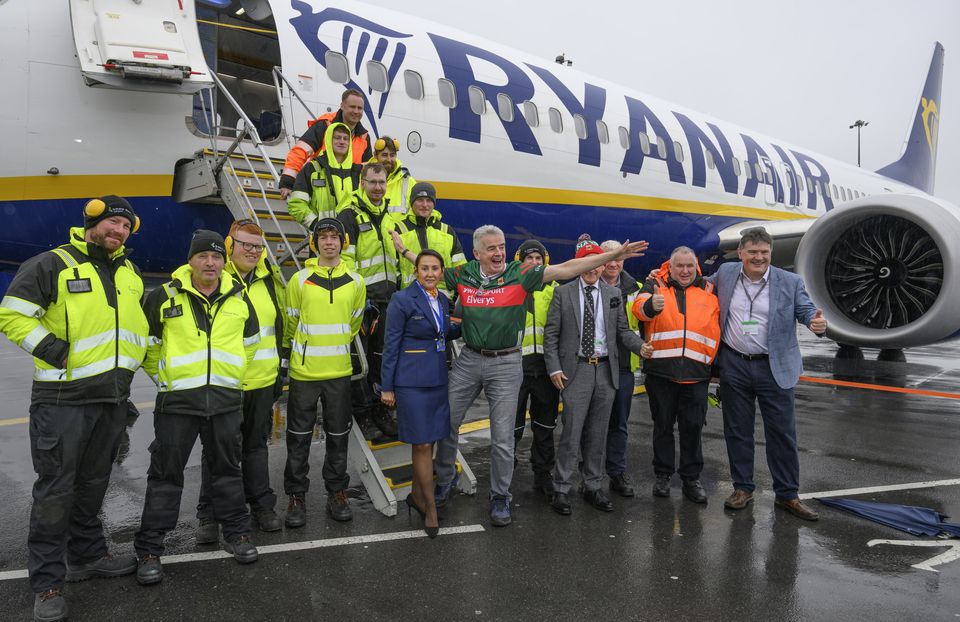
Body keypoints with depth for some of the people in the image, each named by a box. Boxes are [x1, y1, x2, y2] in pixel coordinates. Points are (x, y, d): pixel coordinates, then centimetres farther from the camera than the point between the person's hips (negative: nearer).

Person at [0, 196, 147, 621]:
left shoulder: (130, 274, 13)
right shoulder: (52, 265, -8)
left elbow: (140, 325, 26)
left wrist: (132, 360, 13)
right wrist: (52, 349, -17)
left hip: (113, 396, 6)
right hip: (63, 398, -6)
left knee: (94, 483, 17)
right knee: (55, 489, 0)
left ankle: (87, 555, 33)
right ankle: (47, 581, 11)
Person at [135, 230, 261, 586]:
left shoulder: (239, 299, 6)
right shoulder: (165, 297, -3)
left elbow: (251, 341, 20)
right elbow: (148, 344, 7)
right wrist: (163, 378, 10)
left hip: (226, 399, 3)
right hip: (177, 399, -2)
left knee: (227, 468, 14)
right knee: (166, 473, 3)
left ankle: (236, 533, 27)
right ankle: (150, 549, 14)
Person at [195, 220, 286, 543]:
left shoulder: (270, 280, 8)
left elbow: (281, 321, 19)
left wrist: (281, 365, 17)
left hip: (262, 381, 4)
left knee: (256, 444, 16)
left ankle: (262, 505, 27)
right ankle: (209, 515, 16)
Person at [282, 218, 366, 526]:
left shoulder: (355, 282, 3)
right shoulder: (300, 279, -3)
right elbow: (290, 322, 8)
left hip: (339, 371, 2)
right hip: (303, 371, -2)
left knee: (338, 436, 10)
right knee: (299, 437, 5)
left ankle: (337, 492, 23)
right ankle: (296, 495, 17)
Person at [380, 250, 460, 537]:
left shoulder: (443, 300, 9)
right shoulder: (402, 300, -10)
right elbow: (391, 345, -8)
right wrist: (387, 387, -8)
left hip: (438, 378, 6)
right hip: (412, 380, -6)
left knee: (427, 442, 13)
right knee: (422, 444, -2)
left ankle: (416, 494, 30)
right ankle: (430, 507, 11)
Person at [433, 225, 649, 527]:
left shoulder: (519, 274, -7)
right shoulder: (463, 274, 0)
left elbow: (566, 269, -11)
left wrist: (614, 255, -15)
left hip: (506, 364, -2)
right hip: (468, 360, 3)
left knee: (502, 437, 3)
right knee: (446, 422, 11)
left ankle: (500, 498, 21)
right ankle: (445, 480, 34)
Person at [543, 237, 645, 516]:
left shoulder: (614, 294, 9)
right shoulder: (563, 293, 0)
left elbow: (623, 330, 11)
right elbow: (551, 334, -1)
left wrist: (641, 345, -8)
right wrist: (554, 369, -8)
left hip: (606, 370, 3)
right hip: (576, 370, -3)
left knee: (598, 433, 11)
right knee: (572, 432, -4)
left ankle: (593, 487, 23)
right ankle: (561, 490, 7)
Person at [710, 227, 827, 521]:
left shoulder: (790, 282, -3)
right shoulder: (725, 274, 2)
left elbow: (806, 310, -5)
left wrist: (817, 323, -28)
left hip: (775, 368, -1)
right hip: (734, 365, 2)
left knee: (782, 433, 4)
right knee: (737, 430, 11)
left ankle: (787, 494, 17)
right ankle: (743, 488, 25)